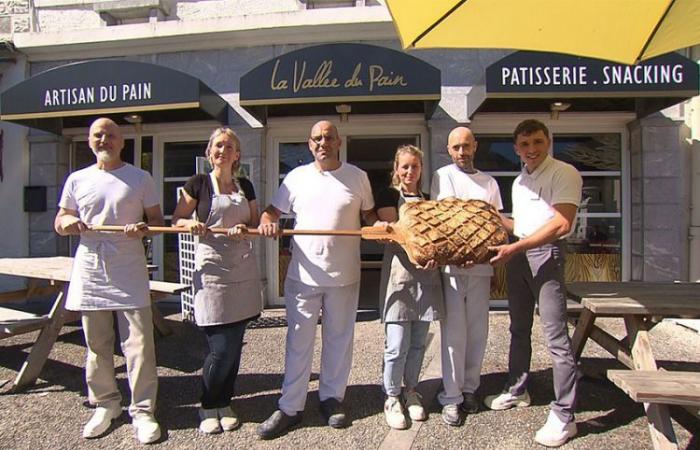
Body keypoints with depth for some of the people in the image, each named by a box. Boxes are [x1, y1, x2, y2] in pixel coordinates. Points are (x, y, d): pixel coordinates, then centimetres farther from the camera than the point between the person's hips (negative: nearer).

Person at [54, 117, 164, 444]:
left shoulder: (140, 178, 5)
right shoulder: (77, 180, 11)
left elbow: (157, 220, 7)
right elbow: (59, 223, 16)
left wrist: (144, 228, -15)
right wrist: (68, 222, -8)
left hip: (130, 272, -2)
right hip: (90, 270, 3)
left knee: (139, 343, -4)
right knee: (97, 344, 11)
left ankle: (143, 410, 7)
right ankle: (105, 403, 27)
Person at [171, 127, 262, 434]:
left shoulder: (245, 186, 12)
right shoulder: (198, 184, 3)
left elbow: (255, 224, 15)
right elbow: (176, 220, 5)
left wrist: (244, 228, -7)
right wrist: (191, 223, -17)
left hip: (243, 270, 4)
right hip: (211, 269, -4)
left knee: (234, 344, 7)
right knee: (220, 347, -6)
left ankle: (224, 404, 24)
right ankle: (209, 407, 16)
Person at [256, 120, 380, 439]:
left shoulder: (357, 177, 5)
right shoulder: (297, 177, 5)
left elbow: (368, 213, 13)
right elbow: (272, 211, 7)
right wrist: (267, 221, -16)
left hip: (344, 275, 0)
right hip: (303, 274, 0)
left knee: (338, 340, 12)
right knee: (298, 342, 6)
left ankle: (331, 398, 29)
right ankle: (290, 407, 17)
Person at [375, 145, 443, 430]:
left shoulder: (429, 199, 17)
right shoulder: (389, 196, 2)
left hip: (426, 276, 5)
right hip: (399, 275, -4)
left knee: (418, 342, 10)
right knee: (397, 344, -5)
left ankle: (410, 391, 27)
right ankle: (392, 398, 12)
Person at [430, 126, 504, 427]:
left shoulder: (490, 182, 16)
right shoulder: (442, 177, 3)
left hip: (481, 267, 4)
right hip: (450, 266, -4)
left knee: (477, 331, 8)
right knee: (453, 332, -3)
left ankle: (469, 388, 23)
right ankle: (451, 397, 6)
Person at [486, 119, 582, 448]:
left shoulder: (564, 173, -9)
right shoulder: (519, 181, 16)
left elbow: (562, 224, -20)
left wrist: (515, 248, -22)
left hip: (546, 253, -8)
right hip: (517, 256, 8)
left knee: (555, 337, -8)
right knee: (519, 329, 17)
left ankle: (564, 415, 1)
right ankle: (517, 390, 33)